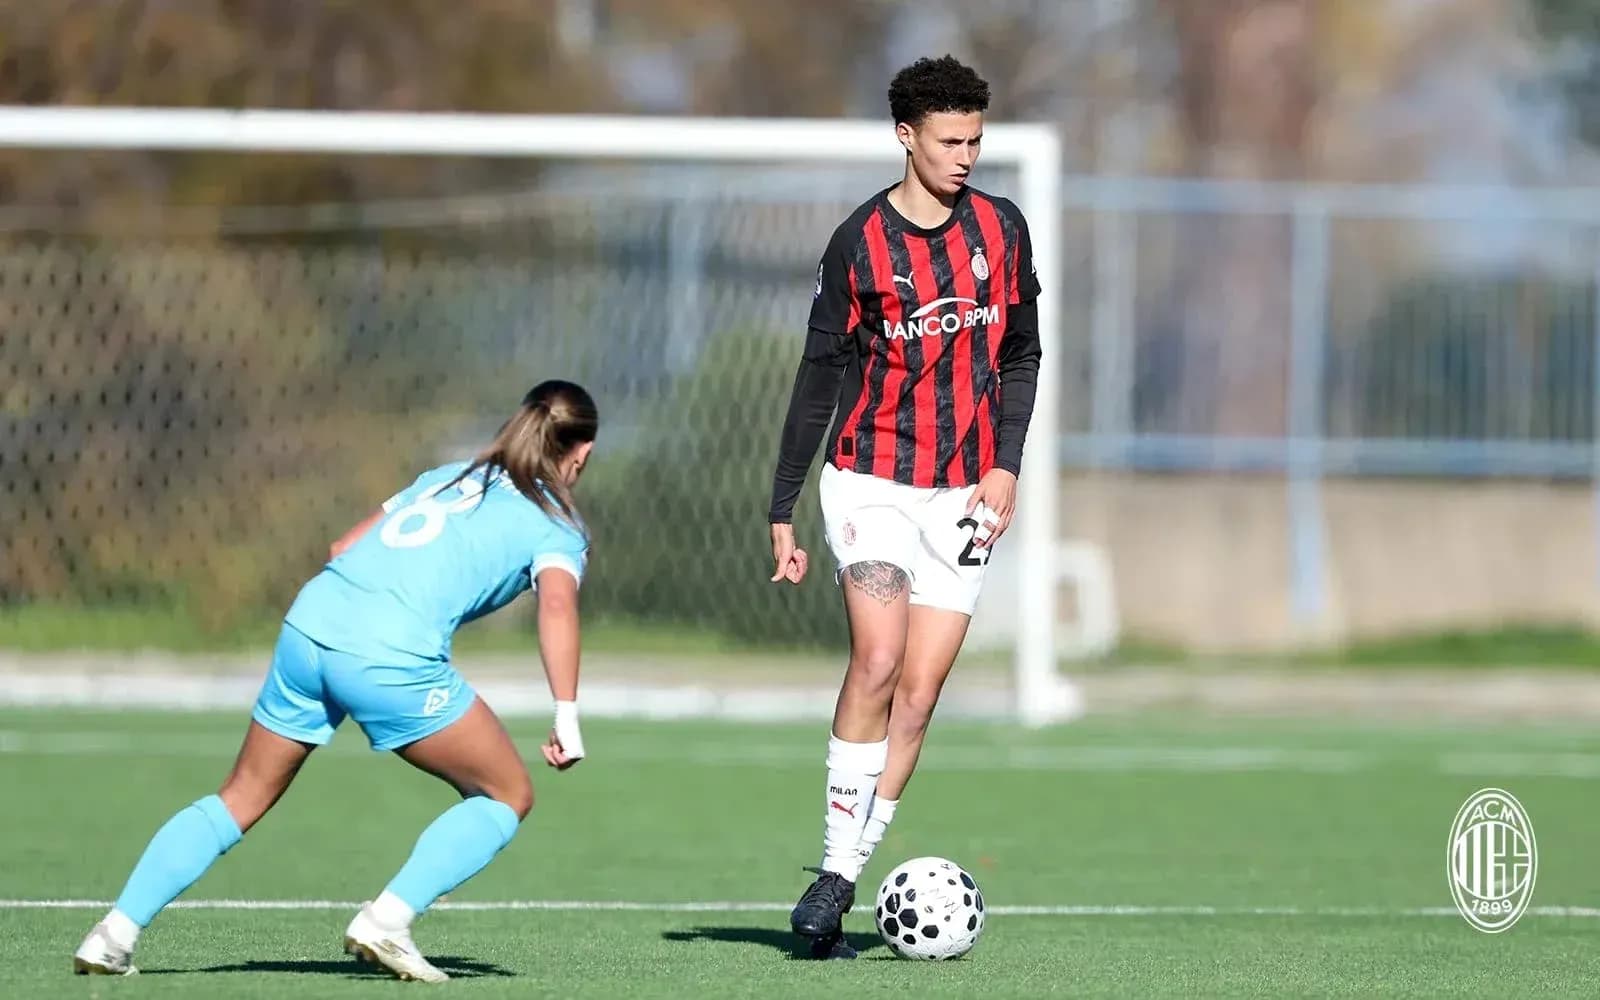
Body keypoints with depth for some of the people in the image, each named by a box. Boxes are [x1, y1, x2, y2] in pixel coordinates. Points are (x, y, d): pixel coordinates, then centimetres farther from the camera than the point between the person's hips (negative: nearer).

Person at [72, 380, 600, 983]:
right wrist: (567, 716, -17)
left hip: (309, 621, 6)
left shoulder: (447, 478, 28)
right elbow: (557, 605, -11)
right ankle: (388, 920, -4)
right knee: (507, 796, 11)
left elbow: (341, 549, 26)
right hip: (395, 657, -6)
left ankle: (116, 931, 10)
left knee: (241, 799, 18)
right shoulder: (556, 527, 10)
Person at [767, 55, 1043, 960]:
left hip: (964, 494, 3)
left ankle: (842, 886, 3)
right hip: (873, 482, -3)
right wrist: (784, 512, -2)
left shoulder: (1002, 229, 4)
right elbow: (820, 377, -1)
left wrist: (1006, 463, -1)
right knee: (878, 659, -22)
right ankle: (834, 868, -16)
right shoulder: (860, 244, -5)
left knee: (918, 697, -2)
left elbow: (1021, 355, 13)